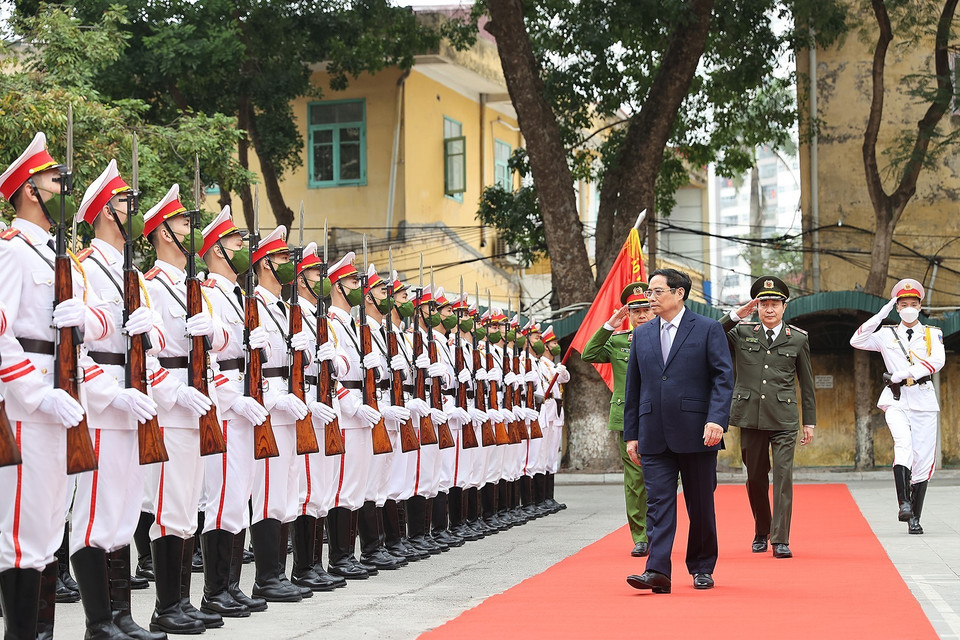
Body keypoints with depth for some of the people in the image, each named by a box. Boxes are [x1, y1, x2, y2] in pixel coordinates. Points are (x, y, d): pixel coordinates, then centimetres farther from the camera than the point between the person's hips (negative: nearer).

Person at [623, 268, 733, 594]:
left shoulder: (708, 329, 0)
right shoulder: (641, 335, 12)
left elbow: (723, 377, -5)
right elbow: (633, 387, 14)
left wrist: (716, 419, -18)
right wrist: (631, 434, 10)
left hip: (696, 432, -3)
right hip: (654, 436, 3)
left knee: (701, 505, 7)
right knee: (658, 502, -5)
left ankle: (702, 568, 20)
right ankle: (658, 571, -10)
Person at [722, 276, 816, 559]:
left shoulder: (798, 339, 7)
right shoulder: (741, 333, 7)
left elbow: (806, 384, 11)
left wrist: (810, 422, 9)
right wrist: (735, 315, -10)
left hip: (784, 419, -1)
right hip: (750, 417, 1)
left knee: (783, 476, -10)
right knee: (755, 477, 10)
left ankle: (780, 539, -9)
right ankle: (761, 532, 27)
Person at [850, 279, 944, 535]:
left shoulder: (932, 334, 11)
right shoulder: (887, 335, 12)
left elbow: (937, 361, -4)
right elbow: (857, 341, -2)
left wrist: (904, 373, -14)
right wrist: (880, 315, -5)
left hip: (924, 400, 1)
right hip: (896, 400, -1)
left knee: (923, 459, -2)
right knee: (903, 443, -27)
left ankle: (915, 518, 6)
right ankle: (904, 504, -31)